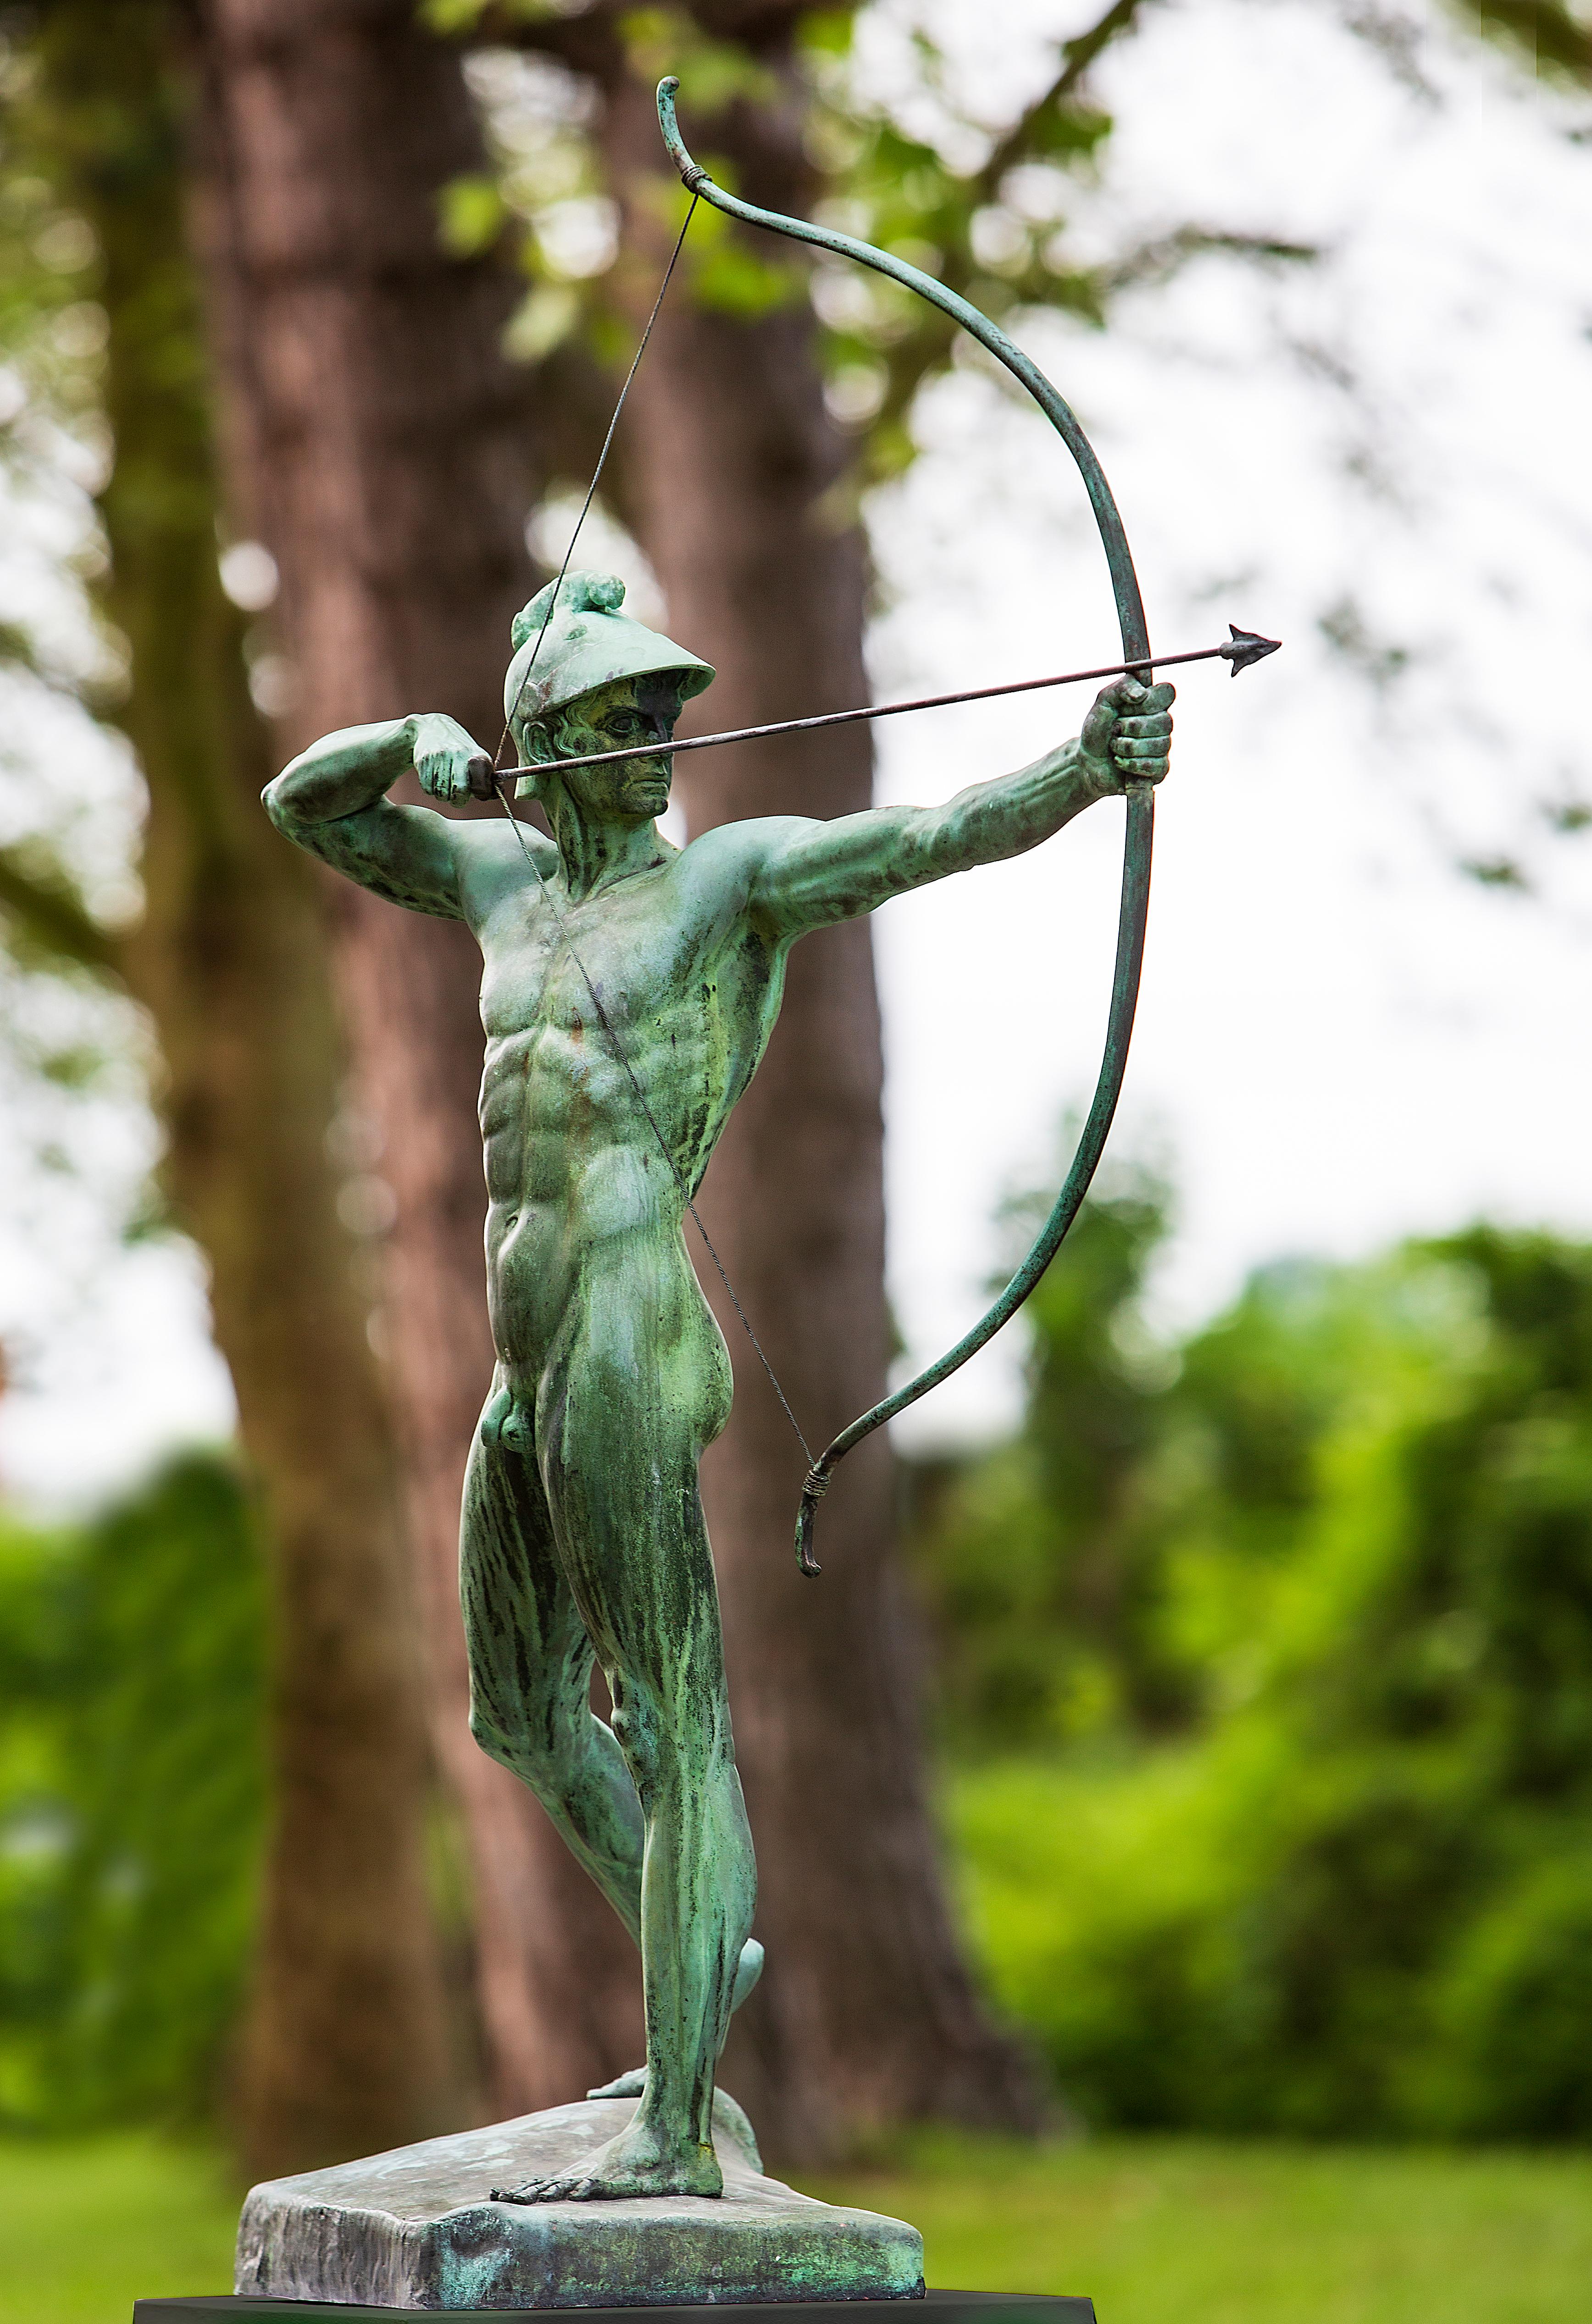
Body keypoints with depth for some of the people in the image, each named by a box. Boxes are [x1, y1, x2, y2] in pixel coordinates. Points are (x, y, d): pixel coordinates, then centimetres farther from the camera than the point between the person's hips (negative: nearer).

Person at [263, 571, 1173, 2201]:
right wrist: (414, 743, 5)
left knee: (676, 1728, -9)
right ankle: (701, 1953, 43)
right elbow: (305, 803, 26)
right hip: (527, 1375, 9)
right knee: (521, 1713, 24)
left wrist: (1086, 766, -37)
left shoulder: (739, 873, -2)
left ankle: (674, 2135, -11)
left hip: (629, 1360, -9)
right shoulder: (510, 878, 17)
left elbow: (940, 834, -18)